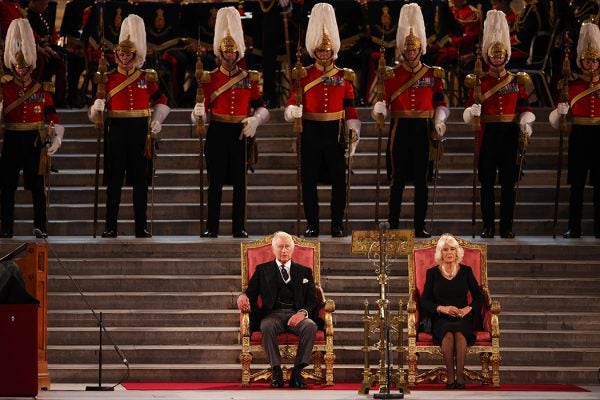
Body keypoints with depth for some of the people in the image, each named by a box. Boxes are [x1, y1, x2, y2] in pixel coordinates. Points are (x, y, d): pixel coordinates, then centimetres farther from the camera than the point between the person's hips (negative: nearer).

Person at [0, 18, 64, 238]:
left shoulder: (42, 89, 5)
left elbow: (51, 115, 6)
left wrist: (56, 137, -5)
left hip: (35, 140, 0)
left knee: (37, 186, 2)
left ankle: (41, 227, 6)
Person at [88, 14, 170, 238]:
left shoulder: (147, 78, 6)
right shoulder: (108, 79, 4)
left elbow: (161, 101, 17)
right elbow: (100, 107, 4)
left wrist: (157, 121, 4)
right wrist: (96, 109, -18)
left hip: (140, 132, 1)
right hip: (117, 130, -1)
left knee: (141, 181, 4)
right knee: (114, 181, -1)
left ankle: (141, 227, 10)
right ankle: (110, 227, 2)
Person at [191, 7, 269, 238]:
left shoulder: (249, 79, 5)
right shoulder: (209, 79, 2)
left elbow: (261, 109, 1)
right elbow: (199, 114, -1)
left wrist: (255, 120, -20)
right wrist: (198, 113, -25)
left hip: (240, 134, 1)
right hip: (217, 134, -1)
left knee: (239, 182, 3)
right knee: (215, 183, 0)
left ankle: (239, 228, 7)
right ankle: (212, 228, 3)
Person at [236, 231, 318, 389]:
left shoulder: (304, 272, 19)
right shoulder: (262, 270, 19)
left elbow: (312, 300, 10)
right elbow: (251, 292, 10)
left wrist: (303, 312, -13)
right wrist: (243, 297, -16)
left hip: (296, 315, 1)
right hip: (273, 314, -1)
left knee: (310, 326, -34)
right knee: (267, 326, -37)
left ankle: (297, 373, -30)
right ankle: (276, 372, -30)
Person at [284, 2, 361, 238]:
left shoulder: (344, 76, 6)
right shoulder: (304, 75, 4)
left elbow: (351, 108, 5)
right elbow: (293, 101, -3)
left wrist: (354, 133, -1)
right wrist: (293, 112, -26)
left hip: (335, 132, 0)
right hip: (311, 131, 0)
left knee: (338, 179, 1)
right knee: (309, 179, 1)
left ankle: (337, 225, 8)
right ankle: (312, 225, 8)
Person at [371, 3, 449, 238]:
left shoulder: (433, 74, 7)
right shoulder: (391, 75, 4)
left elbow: (440, 103, 7)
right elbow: (382, 101, 0)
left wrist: (439, 121, -10)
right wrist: (379, 113, -21)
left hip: (423, 130, 1)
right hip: (400, 130, -1)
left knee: (421, 180, 3)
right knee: (398, 179, -1)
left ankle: (420, 226, 8)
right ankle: (393, 225, 5)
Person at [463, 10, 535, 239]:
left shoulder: (517, 80, 8)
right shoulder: (478, 81, 5)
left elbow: (524, 107, 8)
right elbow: (470, 108, 2)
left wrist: (525, 123, -11)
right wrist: (472, 112, -21)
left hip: (510, 134, 1)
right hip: (488, 134, -1)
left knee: (509, 182, 0)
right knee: (487, 182, 1)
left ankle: (507, 226, 4)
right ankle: (488, 226, 6)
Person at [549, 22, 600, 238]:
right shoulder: (571, 86, 5)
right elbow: (557, 119, 4)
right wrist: (561, 112, -16)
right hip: (579, 136, 0)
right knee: (577, 184, 1)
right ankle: (574, 227, 5)